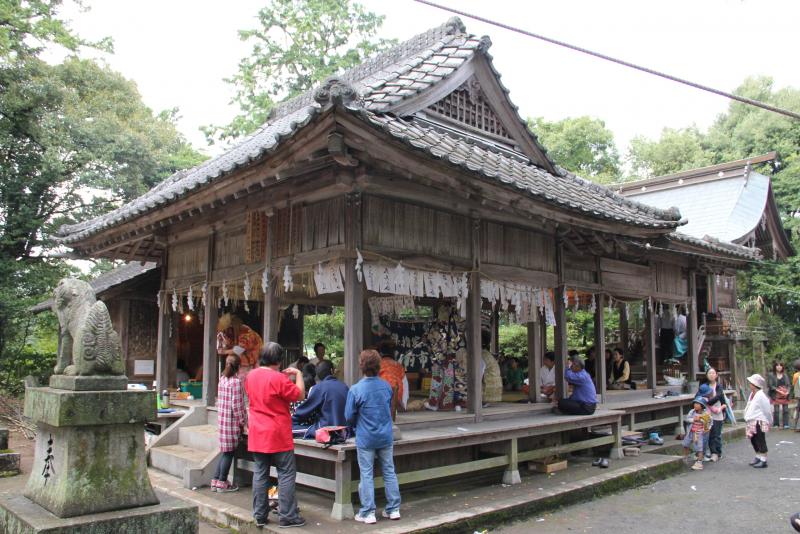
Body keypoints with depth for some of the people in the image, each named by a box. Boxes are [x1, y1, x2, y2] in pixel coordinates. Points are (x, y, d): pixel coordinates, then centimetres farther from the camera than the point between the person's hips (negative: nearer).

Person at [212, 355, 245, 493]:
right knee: (229, 452, 4)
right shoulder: (236, 382, -15)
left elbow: (219, 400, 12)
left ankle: (215, 481, 20)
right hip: (232, 421, -7)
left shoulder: (222, 379, 8)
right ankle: (222, 484, 11)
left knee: (225, 452, 17)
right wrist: (242, 421, -7)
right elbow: (236, 405, -16)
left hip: (221, 419, 7)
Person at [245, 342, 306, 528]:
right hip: (278, 436, -7)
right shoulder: (278, 378, -17)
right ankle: (287, 516, 4)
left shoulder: (251, 376, 5)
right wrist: (298, 374, 0)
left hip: (257, 436, 7)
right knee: (286, 474, 2)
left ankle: (259, 515, 17)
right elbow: (300, 395, -10)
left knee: (260, 474, 12)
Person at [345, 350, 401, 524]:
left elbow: (349, 416, -8)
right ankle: (394, 509, 21)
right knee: (389, 472, 12)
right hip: (386, 437, 4)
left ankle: (368, 513, 11)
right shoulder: (386, 386, -2)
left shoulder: (356, 389, -16)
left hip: (365, 439, -4)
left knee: (366, 475, 6)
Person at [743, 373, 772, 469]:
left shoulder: (761, 396, -19)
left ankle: (763, 460, 7)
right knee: (754, 440, 17)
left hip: (759, 422, -9)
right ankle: (758, 457, 31)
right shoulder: (752, 394, 9)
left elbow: (767, 410, -13)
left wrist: (770, 422, -4)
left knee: (761, 442, -1)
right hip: (752, 422, 9)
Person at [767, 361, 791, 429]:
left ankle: (786, 424, 5)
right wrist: (778, 390, -15)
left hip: (785, 396, 3)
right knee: (776, 410, -5)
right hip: (775, 396, -3)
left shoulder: (785, 375, 11)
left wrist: (788, 391, -10)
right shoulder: (771, 375, 0)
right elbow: (770, 385, -5)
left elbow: (789, 385, 9)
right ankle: (776, 424, 1)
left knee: (785, 410, 0)